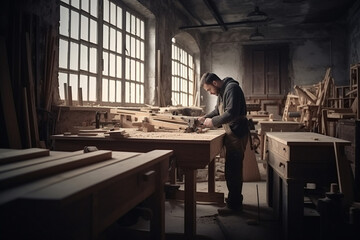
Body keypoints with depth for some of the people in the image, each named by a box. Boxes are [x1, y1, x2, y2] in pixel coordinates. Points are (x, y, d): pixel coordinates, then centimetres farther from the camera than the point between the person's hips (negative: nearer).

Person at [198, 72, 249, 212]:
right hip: (231, 134, 10)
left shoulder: (232, 88, -17)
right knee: (231, 168, 18)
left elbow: (231, 113, -26)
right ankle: (234, 199, 31)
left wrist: (213, 121, -18)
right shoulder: (222, 91, 14)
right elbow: (217, 111, 24)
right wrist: (205, 118, 9)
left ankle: (235, 204, 6)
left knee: (233, 169, -5)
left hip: (237, 134, -10)